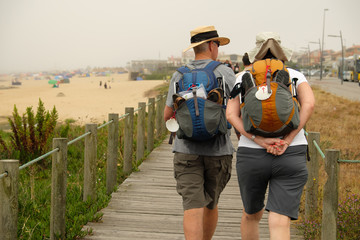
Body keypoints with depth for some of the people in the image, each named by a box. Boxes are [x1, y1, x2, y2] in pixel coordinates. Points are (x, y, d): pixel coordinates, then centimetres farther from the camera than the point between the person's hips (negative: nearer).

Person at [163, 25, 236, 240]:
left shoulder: (179, 76, 3)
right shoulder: (225, 73, -3)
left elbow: (167, 116, 8)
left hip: (187, 151, 0)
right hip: (218, 150, 0)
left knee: (193, 207, -7)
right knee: (211, 203, 20)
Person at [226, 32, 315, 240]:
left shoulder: (244, 78, 9)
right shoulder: (295, 76, 7)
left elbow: (231, 115, -5)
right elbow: (309, 104, -13)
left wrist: (259, 141, -11)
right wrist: (287, 141, -14)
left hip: (251, 155, 1)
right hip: (291, 156, -1)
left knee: (251, 215, 24)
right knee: (280, 223, -6)